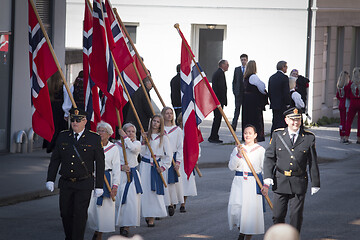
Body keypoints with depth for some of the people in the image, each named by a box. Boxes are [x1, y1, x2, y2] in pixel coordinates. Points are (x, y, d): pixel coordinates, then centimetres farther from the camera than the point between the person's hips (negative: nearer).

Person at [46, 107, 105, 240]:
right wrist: (50, 179, 2)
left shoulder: (94, 138, -3)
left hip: (84, 184, -3)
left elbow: (100, 163, -2)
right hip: (66, 183, 4)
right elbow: (55, 159, 10)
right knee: (66, 214, 8)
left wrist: (99, 186, -5)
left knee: (80, 215, -8)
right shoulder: (63, 137, 6)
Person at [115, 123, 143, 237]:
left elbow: (133, 148, -17)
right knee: (120, 200, -3)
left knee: (132, 201, -8)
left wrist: (125, 137, -10)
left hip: (133, 175, 0)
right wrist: (121, 167, -16)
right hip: (121, 175, 0)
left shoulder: (137, 143, 8)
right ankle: (120, 223, 11)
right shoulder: (117, 145, 6)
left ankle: (126, 226, -5)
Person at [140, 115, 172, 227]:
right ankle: (147, 214, 8)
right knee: (145, 190, -3)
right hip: (145, 165, 2)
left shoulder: (163, 137, 3)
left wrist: (163, 167, -5)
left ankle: (151, 217, -5)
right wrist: (143, 141, -9)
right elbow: (141, 152, 4)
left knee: (155, 191, -8)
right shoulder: (146, 135, 8)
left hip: (156, 166, -2)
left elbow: (168, 154, 3)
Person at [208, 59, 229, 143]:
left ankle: (215, 137, 15)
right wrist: (223, 100, -16)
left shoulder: (216, 73, 19)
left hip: (215, 100, 10)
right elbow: (221, 88, -19)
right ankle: (213, 137, -9)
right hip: (219, 100, -10)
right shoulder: (220, 73, -13)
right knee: (217, 118, -8)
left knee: (217, 118, 13)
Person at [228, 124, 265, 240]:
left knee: (251, 209, -6)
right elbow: (231, 166, 0)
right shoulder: (237, 149, 9)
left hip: (254, 183, -2)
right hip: (239, 182, 2)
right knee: (235, 209, -3)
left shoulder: (260, 150, 4)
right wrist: (239, 154, -15)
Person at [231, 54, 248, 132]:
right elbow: (234, 81, 12)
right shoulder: (237, 69, 11)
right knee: (237, 109, -7)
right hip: (238, 93, 1)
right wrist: (234, 91, 2)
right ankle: (234, 125, -13)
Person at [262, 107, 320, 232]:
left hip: (299, 183, -1)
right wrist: (267, 181, -8)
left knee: (296, 215, 1)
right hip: (280, 182, 1)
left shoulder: (309, 138, 0)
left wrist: (315, 184, 4)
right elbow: (269, 158, 2)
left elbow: (313, 163, 4)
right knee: (278, 215, 4)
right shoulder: (278, 135, 1)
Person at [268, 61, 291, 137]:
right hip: (282, 105, -7)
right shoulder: (284, 77, -13)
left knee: (275, 123, 13)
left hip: (274, 105, 7)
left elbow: (269, 92, 14)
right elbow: (286, 92, -16)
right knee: (281, 124, -5)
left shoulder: (271, 78, 11)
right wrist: (288, 104, -8)